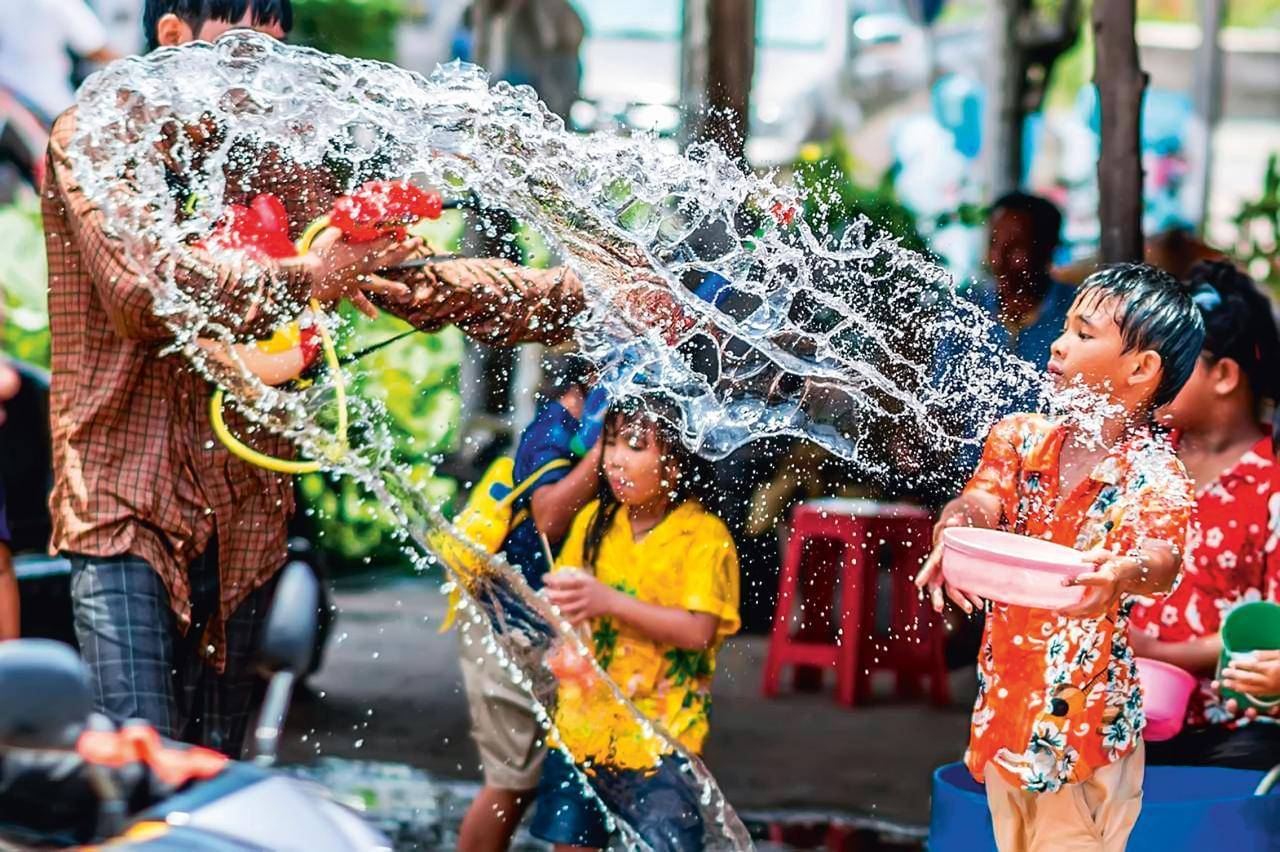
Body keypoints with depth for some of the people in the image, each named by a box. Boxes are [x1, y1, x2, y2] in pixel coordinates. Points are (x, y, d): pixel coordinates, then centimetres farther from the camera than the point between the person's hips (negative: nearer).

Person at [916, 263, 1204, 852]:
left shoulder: (1156, 477, -11)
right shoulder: (1022, 437, 3)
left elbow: (1163, 559, -28)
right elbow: (982, 500, -12)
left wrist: (1122, 574, -51)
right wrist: (955, 527, -36)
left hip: (1087, 710, -5)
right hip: (1004, 694, 5)